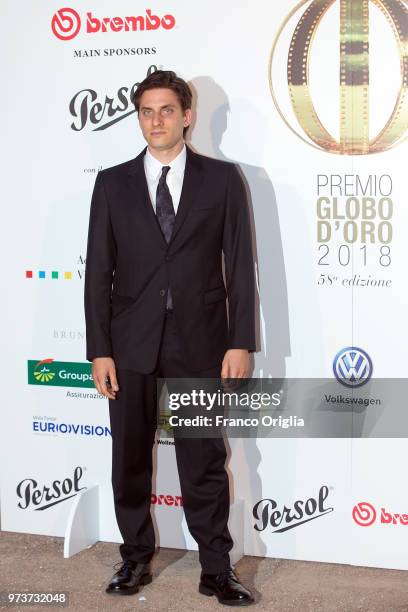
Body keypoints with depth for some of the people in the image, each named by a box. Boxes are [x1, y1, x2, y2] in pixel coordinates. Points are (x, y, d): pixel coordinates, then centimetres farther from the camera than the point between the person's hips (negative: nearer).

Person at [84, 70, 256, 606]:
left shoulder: (222, 178, 2)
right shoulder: (113, 183, 6)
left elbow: (240, 265, 0)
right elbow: (99, 271, 3)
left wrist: (241, 342, -6)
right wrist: (99, 350, -3)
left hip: (199, 341, -1)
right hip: (131, 341, 2)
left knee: (205, 460, 4)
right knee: (130, 458, 11)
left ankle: (216, 570, 15)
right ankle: (136, 557, 27)